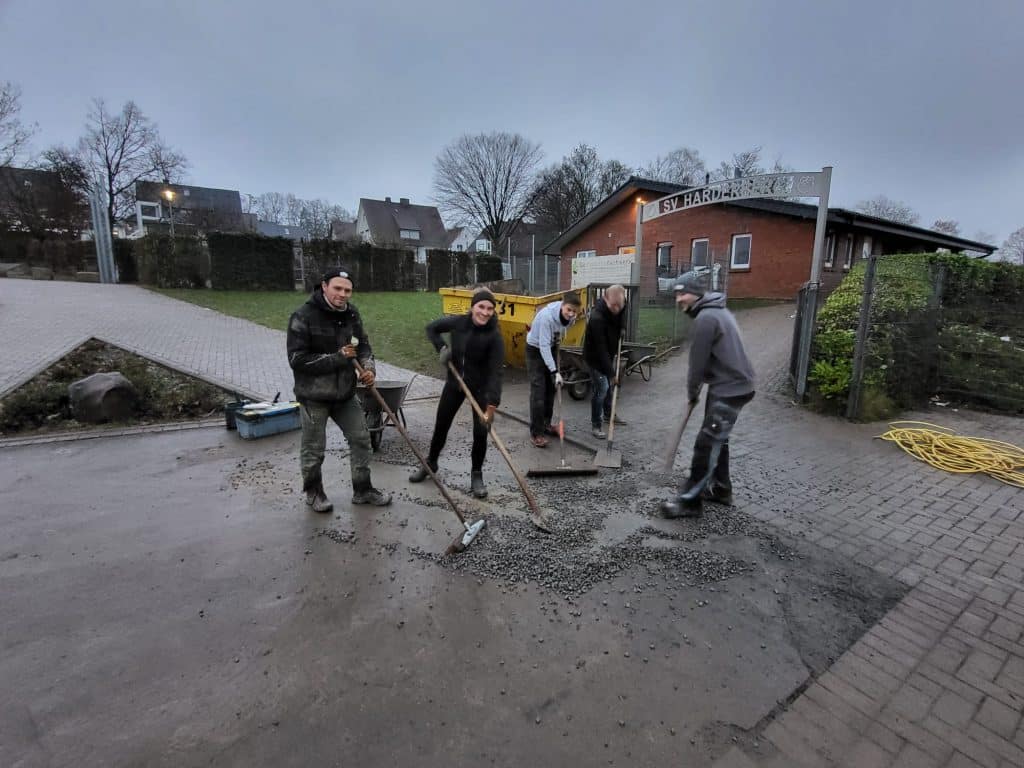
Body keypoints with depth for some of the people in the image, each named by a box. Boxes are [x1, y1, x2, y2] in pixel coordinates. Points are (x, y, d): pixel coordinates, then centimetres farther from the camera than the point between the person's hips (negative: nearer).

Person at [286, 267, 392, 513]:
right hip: (314, 395, -5)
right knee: (314, 449, 9)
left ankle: (363, 490, 26)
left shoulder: (351, 314, 1)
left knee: (361, 439, 10)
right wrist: (337, 358, -22)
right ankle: (313, 492, 34)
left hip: (345, 392, 5)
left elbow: (363, 345, 10)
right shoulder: (303, 317, -17)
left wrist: (368, 367, -11)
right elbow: (297, 359, -19)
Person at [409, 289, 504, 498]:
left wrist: (492, 403, -37)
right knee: (441, 425, 13)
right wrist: (441, 348, -11)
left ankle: (476, 475, 18)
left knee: (480, 431, -5)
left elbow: (495, 371, -28)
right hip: (454, 382, 3)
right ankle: (430, 463, 37)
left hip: (480, 387, -3)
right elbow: (432, 328, 6)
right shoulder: (457, 322, -13)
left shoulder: (494, 335, -23)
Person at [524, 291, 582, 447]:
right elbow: (543, 345, -35)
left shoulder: (571, 317, -14)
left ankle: (546, 423, 28)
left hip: (551, 348, 7)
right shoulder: (547, 316, -35)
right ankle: (536, 433, -3)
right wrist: (554, 371, -39)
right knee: (538, 390, -10)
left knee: (551, 388, 12)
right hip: (536, 349, -7)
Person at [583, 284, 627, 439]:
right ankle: (596, 425, 3)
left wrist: (621, 329, -1)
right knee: (601, 388, -10)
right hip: (595, 356, -7)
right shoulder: (597, 318, -37)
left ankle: (608, 415, 39)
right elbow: (601, 349, -34)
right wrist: (611, 372, -30)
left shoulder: (620, 306, -14)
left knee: (609, 385, 19)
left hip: (609, 353, 7)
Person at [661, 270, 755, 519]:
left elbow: (698, 361, -16)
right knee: (717, 439, 20)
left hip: (729, 389, -11)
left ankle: (690, 500, -2)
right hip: (731, 384, 11)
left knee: (706, 444, -8)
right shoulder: (717, 311, 15)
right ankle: (720, 489, 33)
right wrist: (696, 389, 15)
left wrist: (692, 391, -1)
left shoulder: (706, 317, -19)